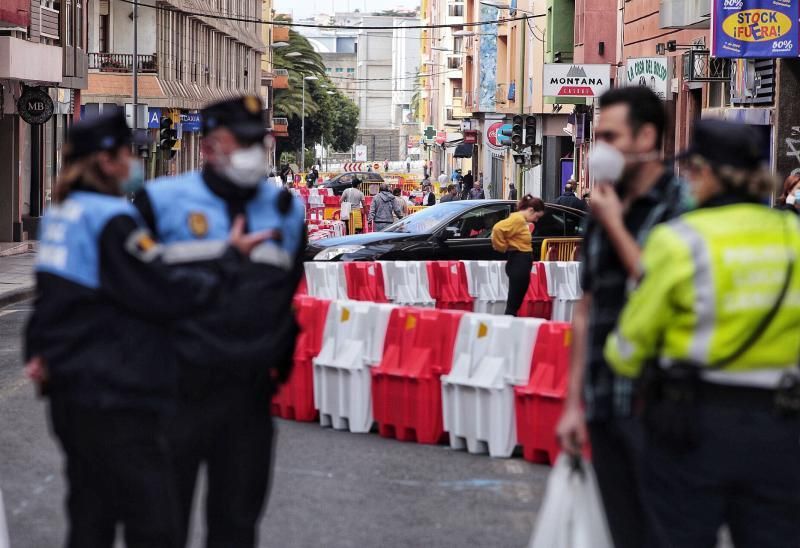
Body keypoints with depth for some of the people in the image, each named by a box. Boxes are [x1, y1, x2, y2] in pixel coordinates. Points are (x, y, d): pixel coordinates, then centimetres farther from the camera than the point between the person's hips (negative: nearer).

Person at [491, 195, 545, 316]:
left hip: (522, 264, 10)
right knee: (513, 303, -8)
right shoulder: (517, 219, -15)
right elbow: (498, 229, -28)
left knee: (516, 303, 12)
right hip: (519, 264, -10)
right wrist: (503, 247, -15)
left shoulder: (520, 220, 13)